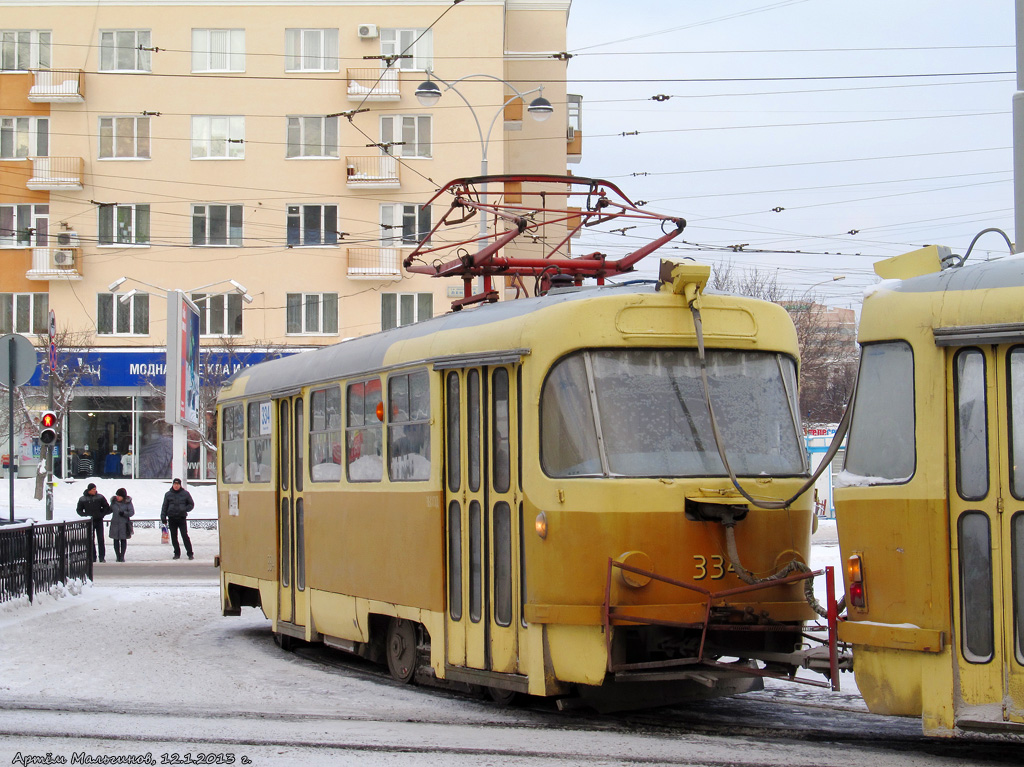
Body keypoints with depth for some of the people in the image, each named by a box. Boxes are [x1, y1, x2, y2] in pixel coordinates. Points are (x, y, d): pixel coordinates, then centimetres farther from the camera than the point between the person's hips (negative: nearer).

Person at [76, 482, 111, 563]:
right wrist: (85, 515, -7)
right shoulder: (83, 499, 0)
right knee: (91, 540, 0)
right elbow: (79, 510, 8)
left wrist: (102, 514, -3)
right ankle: (93, 557, 4)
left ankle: (102, 556, 0)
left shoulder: (100, 497, 1)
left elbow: (107, 507, 9)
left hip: (99, 521, 0)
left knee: (100, 539, -4)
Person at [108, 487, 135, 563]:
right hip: (115, 523, 3)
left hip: (124, 524, -3)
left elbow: (132, 512, -6)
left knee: (123, 540, 3)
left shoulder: (128, 502, -5)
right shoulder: (114, 501, 4)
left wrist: (124, 513, -21)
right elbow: (110, 510, 16)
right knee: (116, 540, 3)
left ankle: (122, 556, 10)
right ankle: (118, 556, 11)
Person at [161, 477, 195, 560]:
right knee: (174, 537, 5)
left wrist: (184, 509, -8)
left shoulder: (185, 493, 4)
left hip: (182, 518, -3)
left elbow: (191, 504, 9)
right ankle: (177, 553, 14)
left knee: (185, 536, -9)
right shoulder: (168, 494, 8)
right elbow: (164, 506, 11)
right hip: (172, 519, 3)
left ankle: (190, 553, -6)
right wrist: (163, 517, 2)